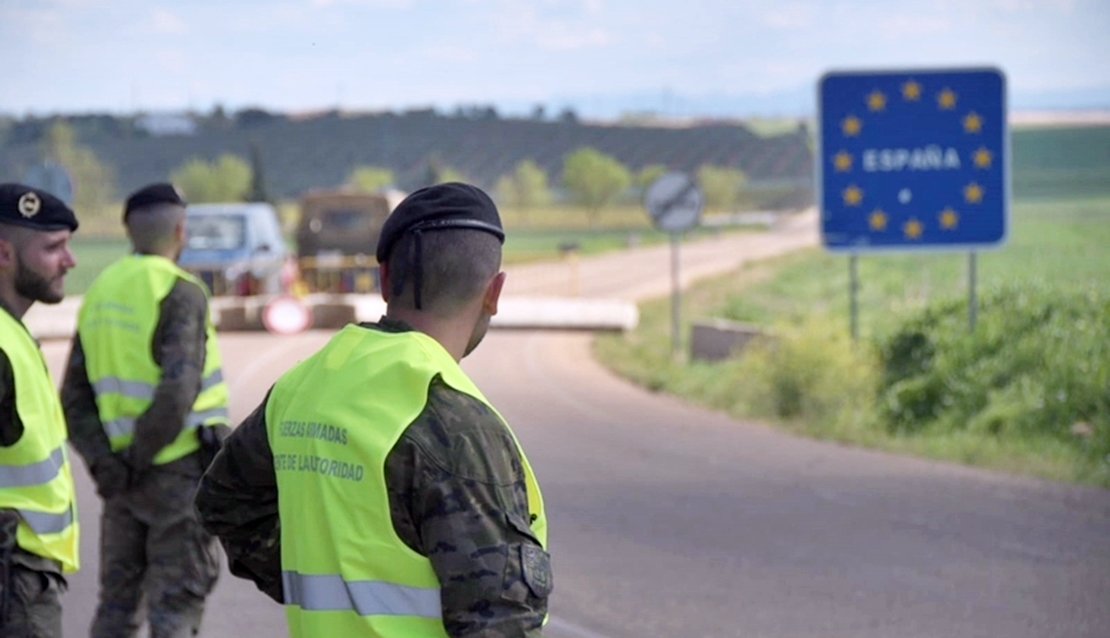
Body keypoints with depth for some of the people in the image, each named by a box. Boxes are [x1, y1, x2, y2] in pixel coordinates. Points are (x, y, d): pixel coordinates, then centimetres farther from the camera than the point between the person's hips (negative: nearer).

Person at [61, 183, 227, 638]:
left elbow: (74, 397, 7)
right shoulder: (180, 292, -12)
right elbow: (178, 391, -23)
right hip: (179, 470, -6)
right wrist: (142, 456, -12)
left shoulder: (99, 292, 10)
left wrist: (103, 461, -3)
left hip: (122, 477, 6)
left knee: (117, 601, 14)